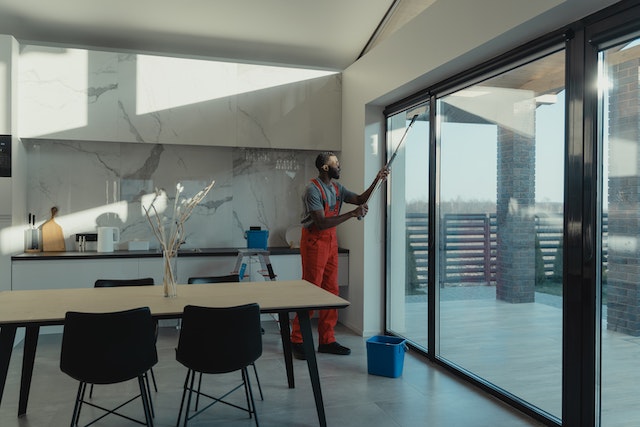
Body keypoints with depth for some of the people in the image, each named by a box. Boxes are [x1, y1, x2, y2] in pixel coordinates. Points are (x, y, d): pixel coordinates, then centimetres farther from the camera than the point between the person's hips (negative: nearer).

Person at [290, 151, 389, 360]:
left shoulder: (337, 187, 10)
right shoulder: (313, 189, -16)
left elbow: (360, 199, 11)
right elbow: (321, 223, -23)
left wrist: (377, 180, 0)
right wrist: (352, 214, -23)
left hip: (331, 241, 8)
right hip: (314, 242, -8)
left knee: (331, 291, 8)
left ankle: (326, 340, 17)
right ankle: (297, 341, 7)